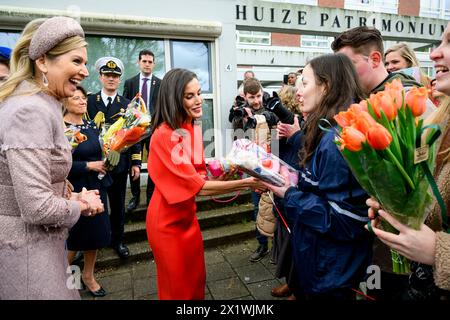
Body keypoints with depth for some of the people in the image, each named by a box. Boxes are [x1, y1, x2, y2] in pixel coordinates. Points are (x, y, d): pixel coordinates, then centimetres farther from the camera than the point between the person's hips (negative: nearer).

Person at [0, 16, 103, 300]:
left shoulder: (41, 105, 8)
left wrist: (72, 196, 3)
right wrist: (81, 205, -11)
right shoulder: (31, 110, -23)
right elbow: (37, 207, -28)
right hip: (25, 247, -9)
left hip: (36, 240, 9)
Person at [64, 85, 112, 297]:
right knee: (75, 235, 8)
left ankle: (88, 276, 33)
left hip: (96, 186, 6)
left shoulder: (91, 125, 7)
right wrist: (89, 166, -19)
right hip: (75, 189, -6)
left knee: (96, 232, 12)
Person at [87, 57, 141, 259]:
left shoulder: (127, 105, 5)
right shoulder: (88, 101, 2)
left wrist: (135, 162, -3)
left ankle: (117, 240, 30)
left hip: (119, 165, 1)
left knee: (118, 206, 13)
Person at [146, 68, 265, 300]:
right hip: (168, 223, -7)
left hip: (187, 216, 7)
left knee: (196, 281, 21)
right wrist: (245, 184, -26)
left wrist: (222, 175, -14)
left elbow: (199, 174, 4)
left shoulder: (192, 128, 1)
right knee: (178, 288, 13)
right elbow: (198, 187, -27)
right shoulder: (164, 136, -26)